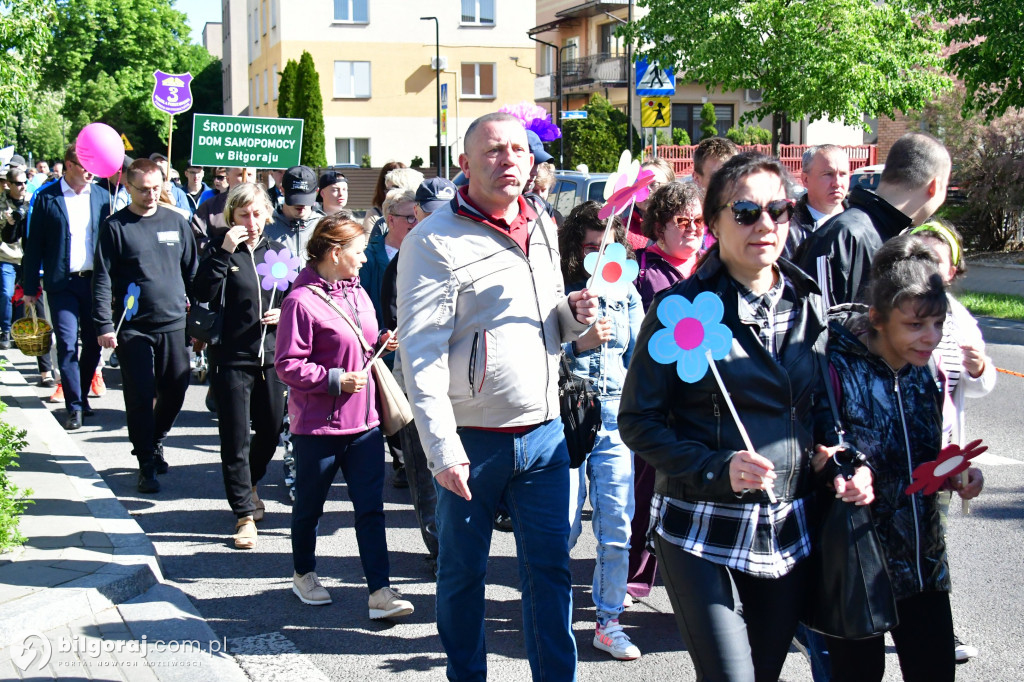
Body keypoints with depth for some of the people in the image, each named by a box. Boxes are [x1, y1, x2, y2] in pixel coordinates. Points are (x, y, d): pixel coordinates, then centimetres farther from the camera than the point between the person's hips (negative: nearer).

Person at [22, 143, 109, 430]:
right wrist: (30, 287, 0)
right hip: (62, 282, -3)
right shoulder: (47, 198, 0)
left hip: (95, 280, 3)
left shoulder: (101, 197, 7)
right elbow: (34, 244, 1)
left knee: (93, 343, 7)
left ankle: (82, 395, 25)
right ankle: (74, 406, 1)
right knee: (67, 345, -6)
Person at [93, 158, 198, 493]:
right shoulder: (115, 226, -3)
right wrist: (104, 324, -11)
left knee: (175, 391, 8)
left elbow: (192, 271, 13)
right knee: (140, 397, -1)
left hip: (174, 324, 3)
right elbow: (102, 279, -5)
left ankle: (155, 441, 33)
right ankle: (147, 464, 10)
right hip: (133, 328, -3)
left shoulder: (176, 221, 7)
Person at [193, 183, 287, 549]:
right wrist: (224, 252, -22)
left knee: (272, 430, 13)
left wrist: (284, 313, -1)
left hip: (272, 356, 4)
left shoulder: (277, 250, 9)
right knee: (236, 438, -2)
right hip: (232, 357, -4)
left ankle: (246, 486, 39)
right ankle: (244, 513, 6)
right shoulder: (219, 250, -1)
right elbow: (203, 293, -16)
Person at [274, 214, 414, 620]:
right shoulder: (301, 301, -16)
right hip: (318, 424, -6)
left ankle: (380, 592, 0)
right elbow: (287, 365, -16)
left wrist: (381, 344, 3)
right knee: (309, 506, 13)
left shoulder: (357, 292, 10)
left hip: (364, 420, 7)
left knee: (370, 507, 1)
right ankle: (304, 574, 34)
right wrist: (335, 380, -21)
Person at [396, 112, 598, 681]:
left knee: (551, 569, 9)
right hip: (473, 440, -5)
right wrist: (443, 449, -20)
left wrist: (572, 315, -1)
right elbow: (421, 352, -14)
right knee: (463, 574, 10)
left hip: (544, 432, 5)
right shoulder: (436, 240, -10)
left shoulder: (544, 228, 10)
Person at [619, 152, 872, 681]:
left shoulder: (807, 305, 6)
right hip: (702, 534, -5)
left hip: (788, 535, 5)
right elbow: (637, 420, -8)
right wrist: (718, 468, -21)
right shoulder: (682, 308, -9)